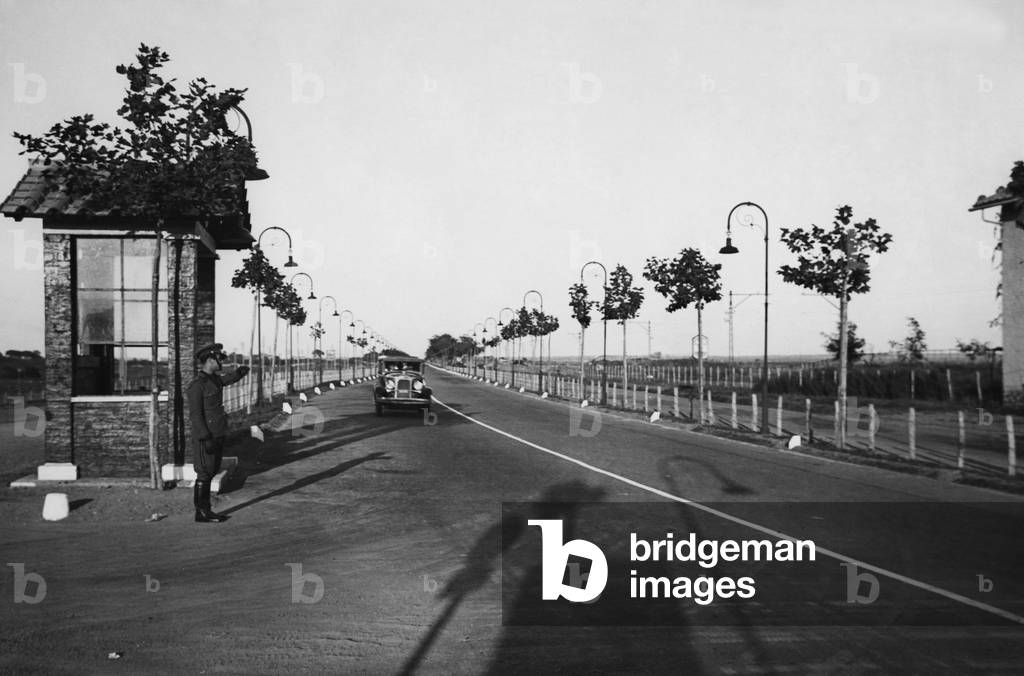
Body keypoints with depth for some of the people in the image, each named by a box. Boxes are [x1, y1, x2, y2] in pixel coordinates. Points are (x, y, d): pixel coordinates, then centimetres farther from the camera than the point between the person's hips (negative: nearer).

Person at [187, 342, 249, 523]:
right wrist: (205, 438, -22)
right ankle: (201, 513, 4)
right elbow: (195, 414, -18)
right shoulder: (197, 384, -15)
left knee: (209, 474, 12)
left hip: (217, 435, 9)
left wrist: (240, 371, 10)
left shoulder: (213, 379, 11)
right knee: (204, 474, -3)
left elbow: (228, 379, 33)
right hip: (206, 436, -9)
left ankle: (206, 510, 19)